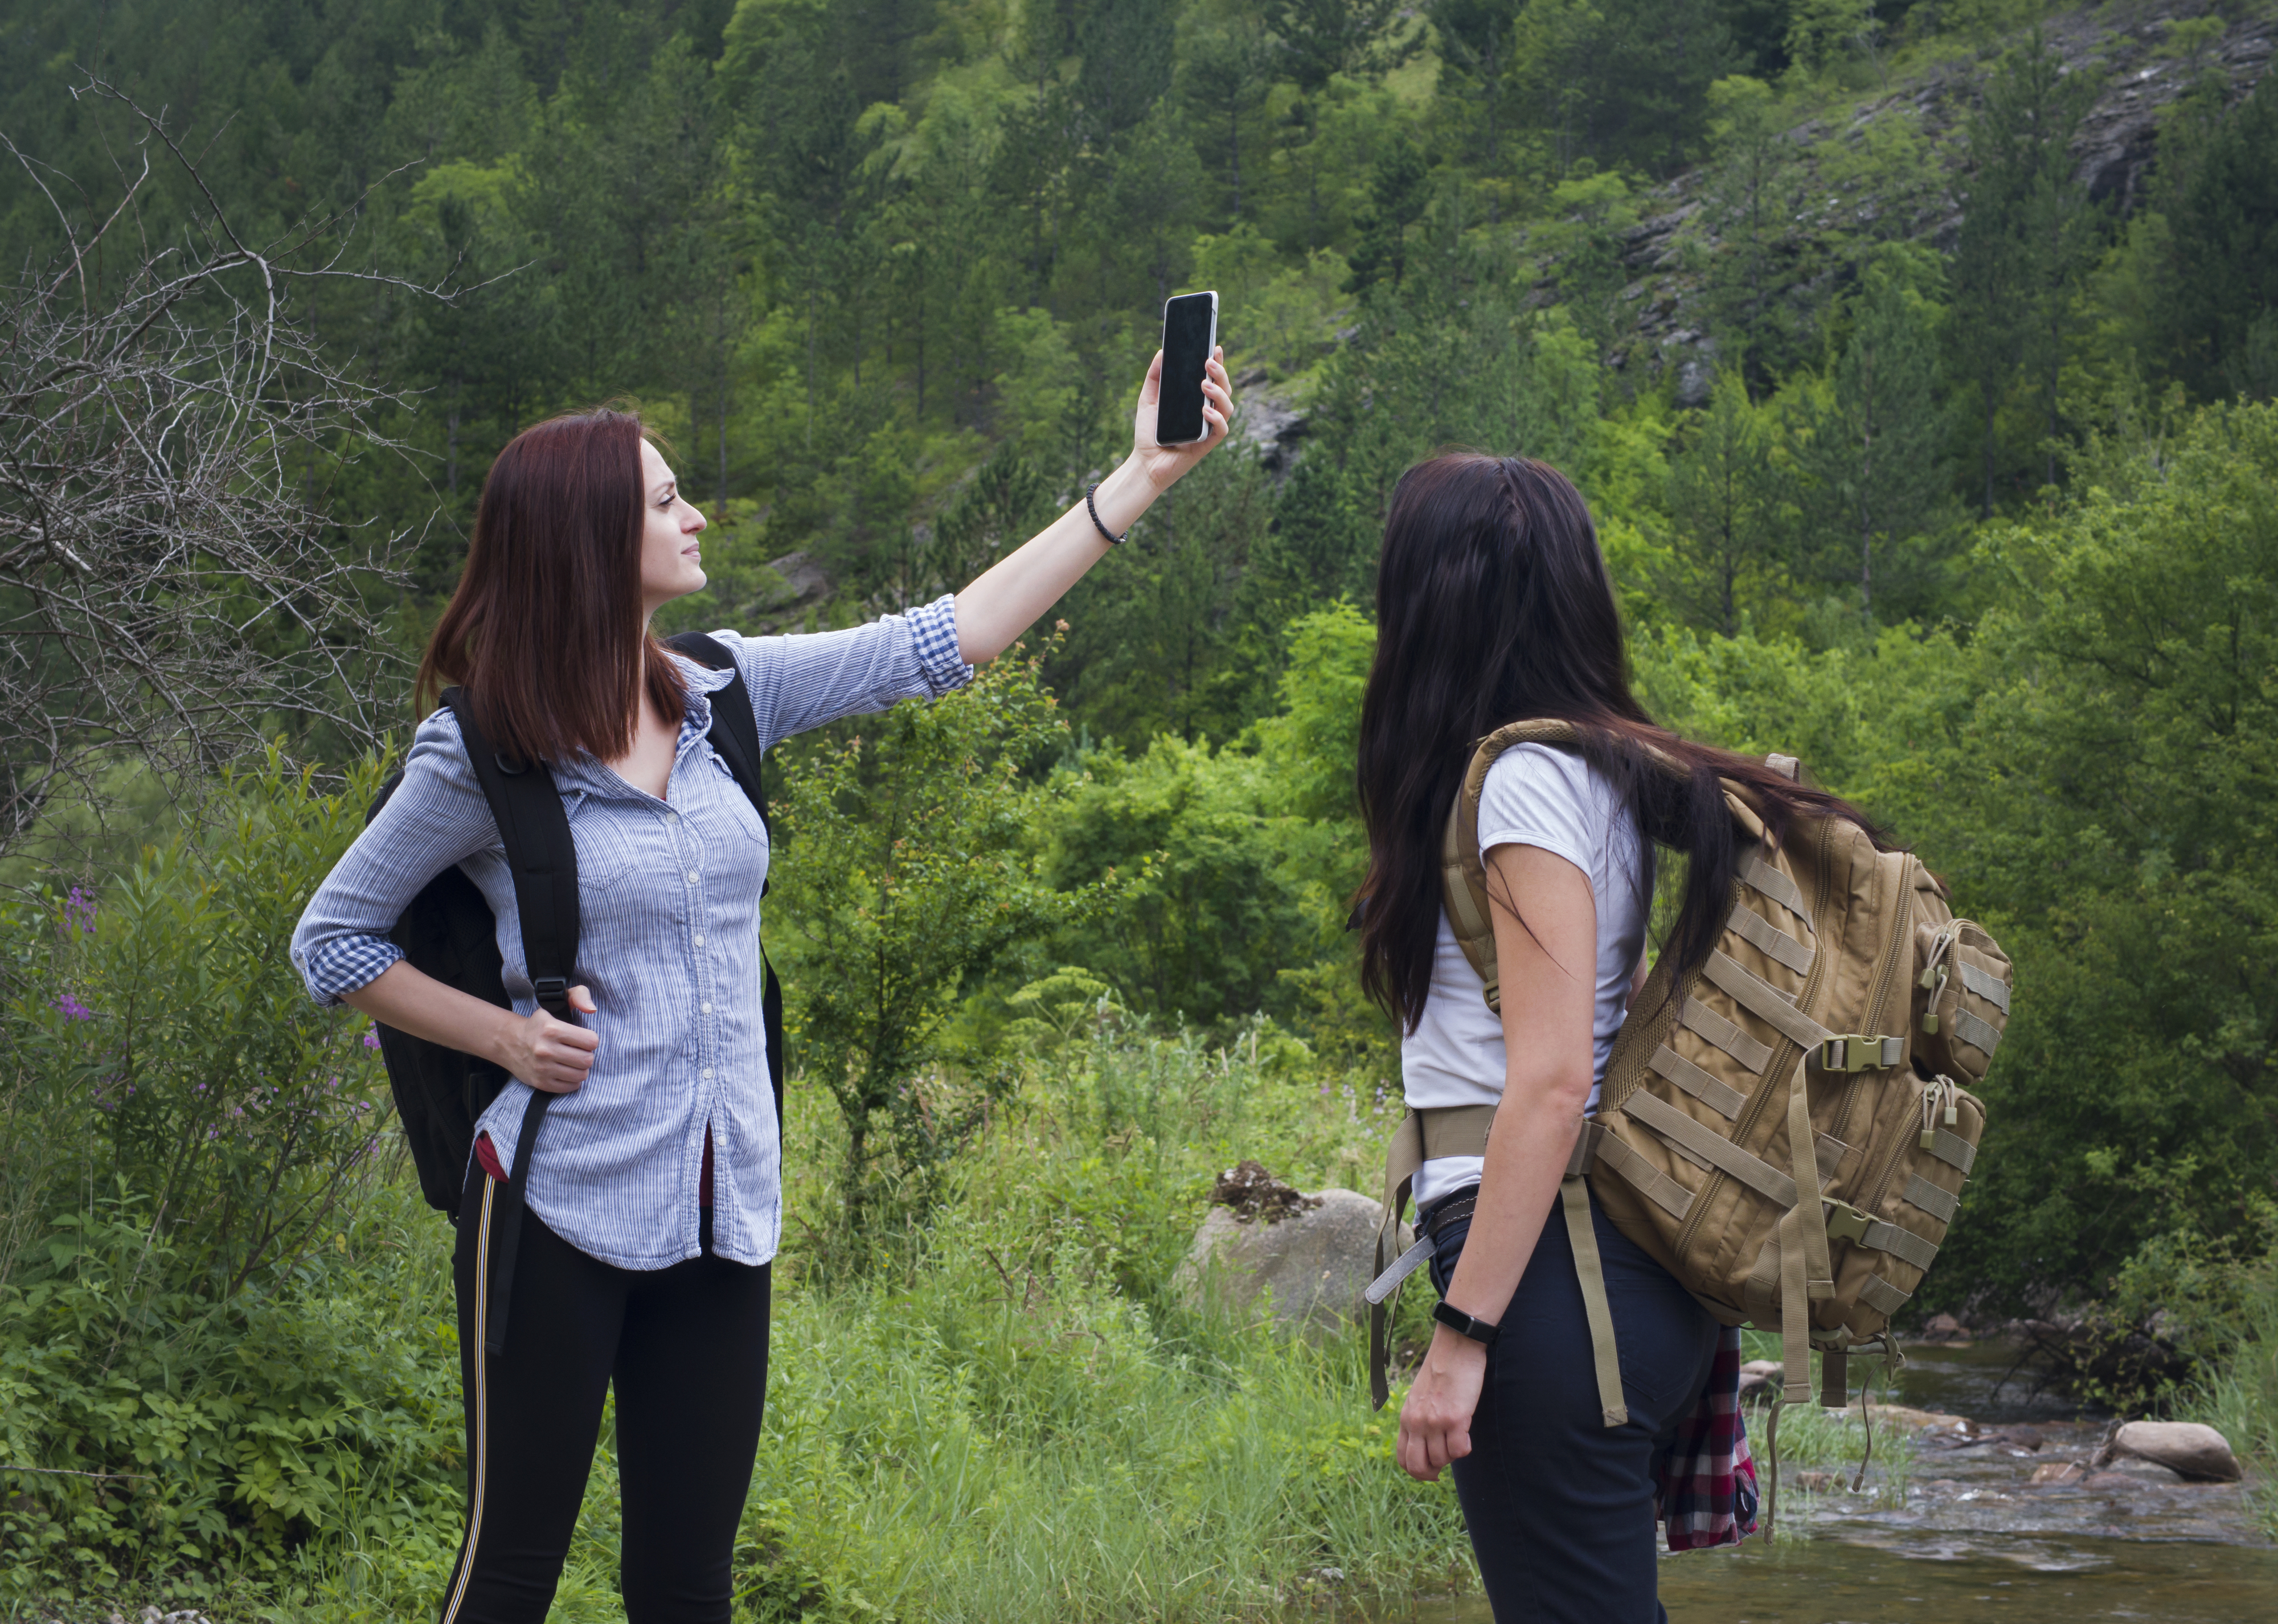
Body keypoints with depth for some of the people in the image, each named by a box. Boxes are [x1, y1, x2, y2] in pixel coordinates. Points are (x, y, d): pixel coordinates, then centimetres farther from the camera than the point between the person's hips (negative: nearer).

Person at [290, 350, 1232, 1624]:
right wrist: (504, 1035, -9)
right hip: (567, 1214, -5)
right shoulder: (483, 755, -9)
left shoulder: (721, 695, 4)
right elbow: (332, 939, 2)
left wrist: (1141, 478, 3)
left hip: (723, 1215, 5)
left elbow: (945, 643, 5)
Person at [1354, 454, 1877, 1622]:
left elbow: (1551, 1081, -18)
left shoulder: (1529, 778, -11)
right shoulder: (1614, 771, 16)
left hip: (1556, 1266, -9)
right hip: (1643, 1264, 9)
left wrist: (1459, 1339, -19)